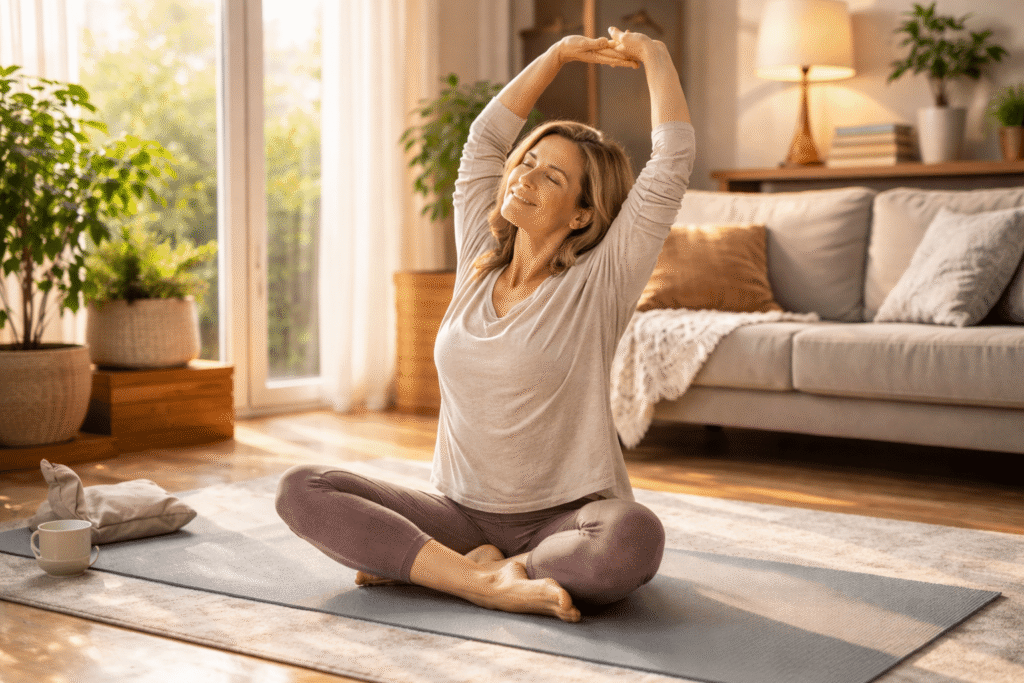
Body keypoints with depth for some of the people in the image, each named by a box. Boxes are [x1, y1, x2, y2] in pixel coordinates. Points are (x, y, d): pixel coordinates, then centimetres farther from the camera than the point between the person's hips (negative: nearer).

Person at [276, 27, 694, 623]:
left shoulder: (598, 284, -5)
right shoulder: (480, 266, 8)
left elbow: (673, 163, -11)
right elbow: (484, 139, 14)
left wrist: (655, 55, 2)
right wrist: (559, 54, 17)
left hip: (564, 515, -3)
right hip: (463, 512, 4)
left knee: (634, 540, -39)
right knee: (301, 490, -16)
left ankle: (423, 563, -18)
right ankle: (490, 582, -21)